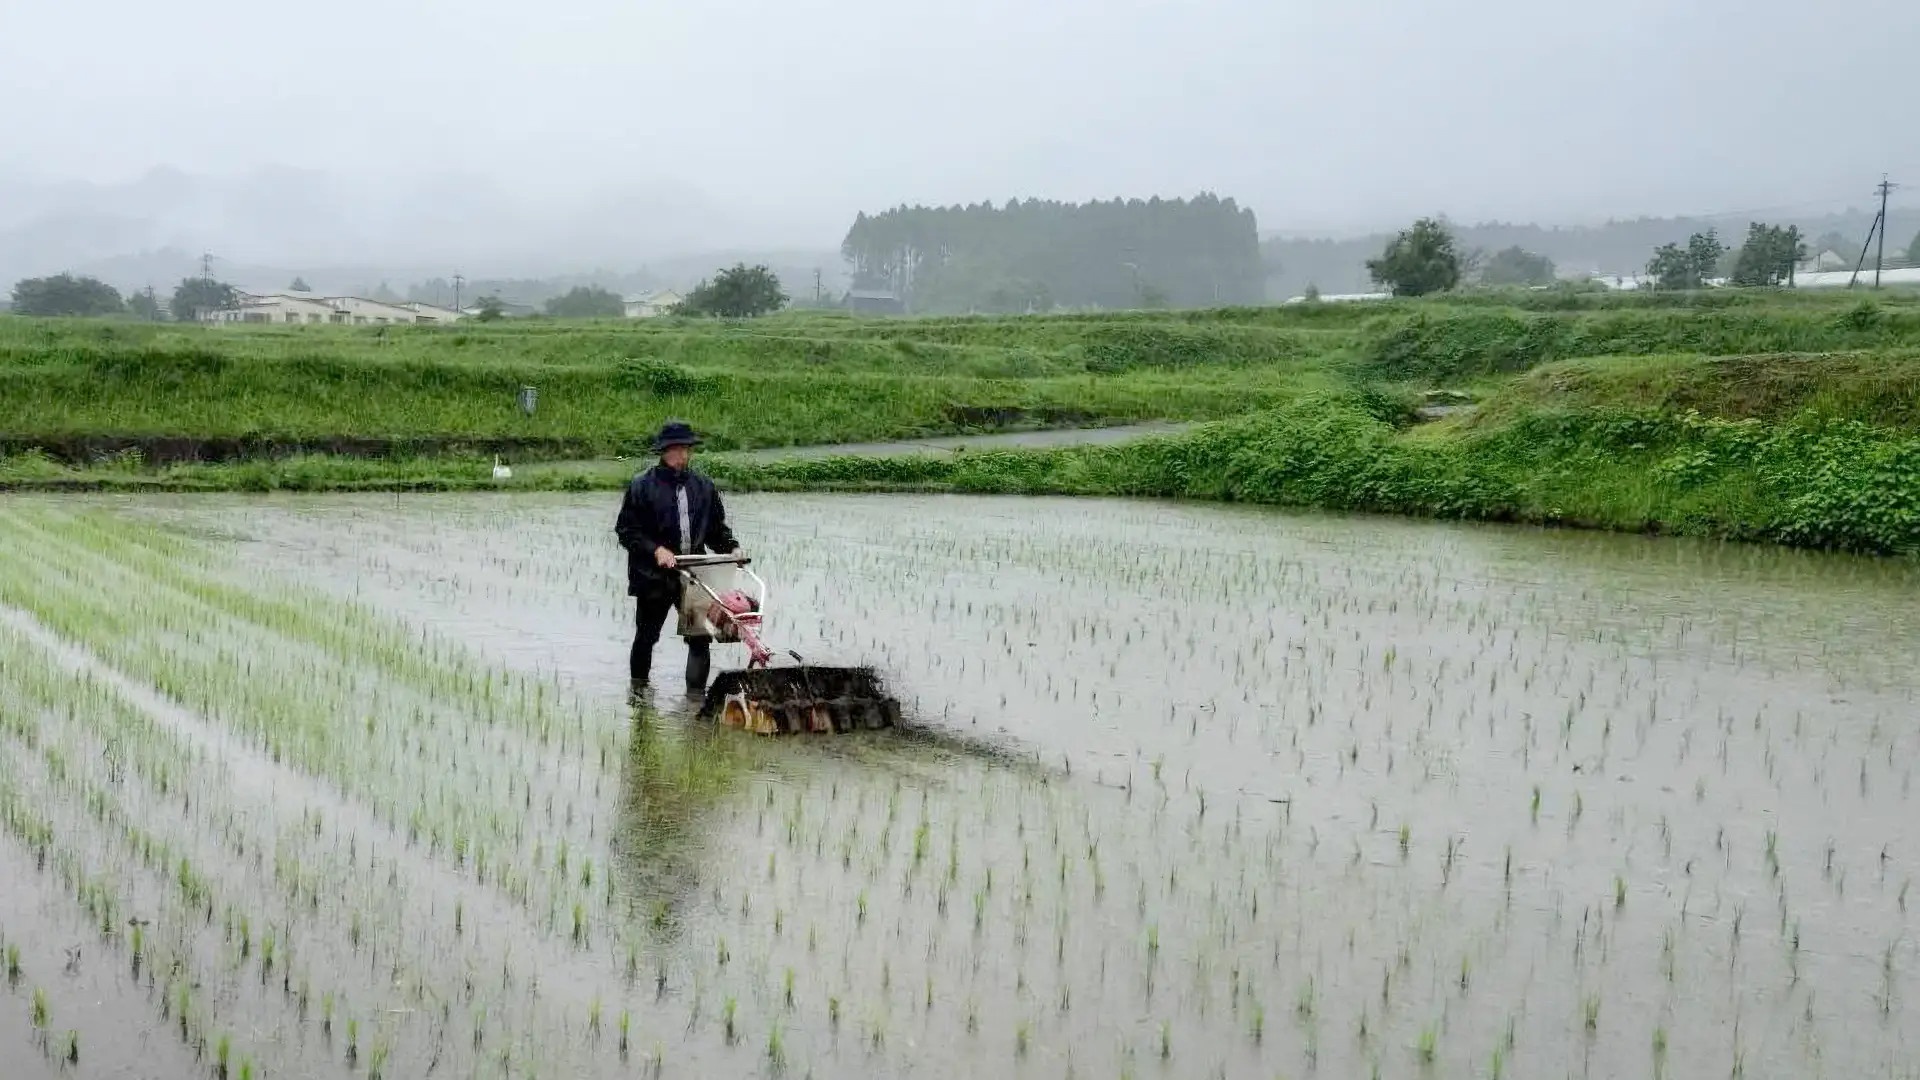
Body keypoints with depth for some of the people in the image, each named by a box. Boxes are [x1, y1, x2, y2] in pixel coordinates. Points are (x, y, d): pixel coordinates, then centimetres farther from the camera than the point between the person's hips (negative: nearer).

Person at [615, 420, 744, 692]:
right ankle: (638, 689, 29)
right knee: (646, 636, 11)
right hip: (653, 577, -3)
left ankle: (696, 692, 1)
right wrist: (656, 550, -19)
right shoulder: (642, 486, -4)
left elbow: (716, 527, 16)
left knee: (701, 637, -6)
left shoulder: (703, 487, 9)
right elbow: (626, 531, -6)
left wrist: (731, 547, -2)